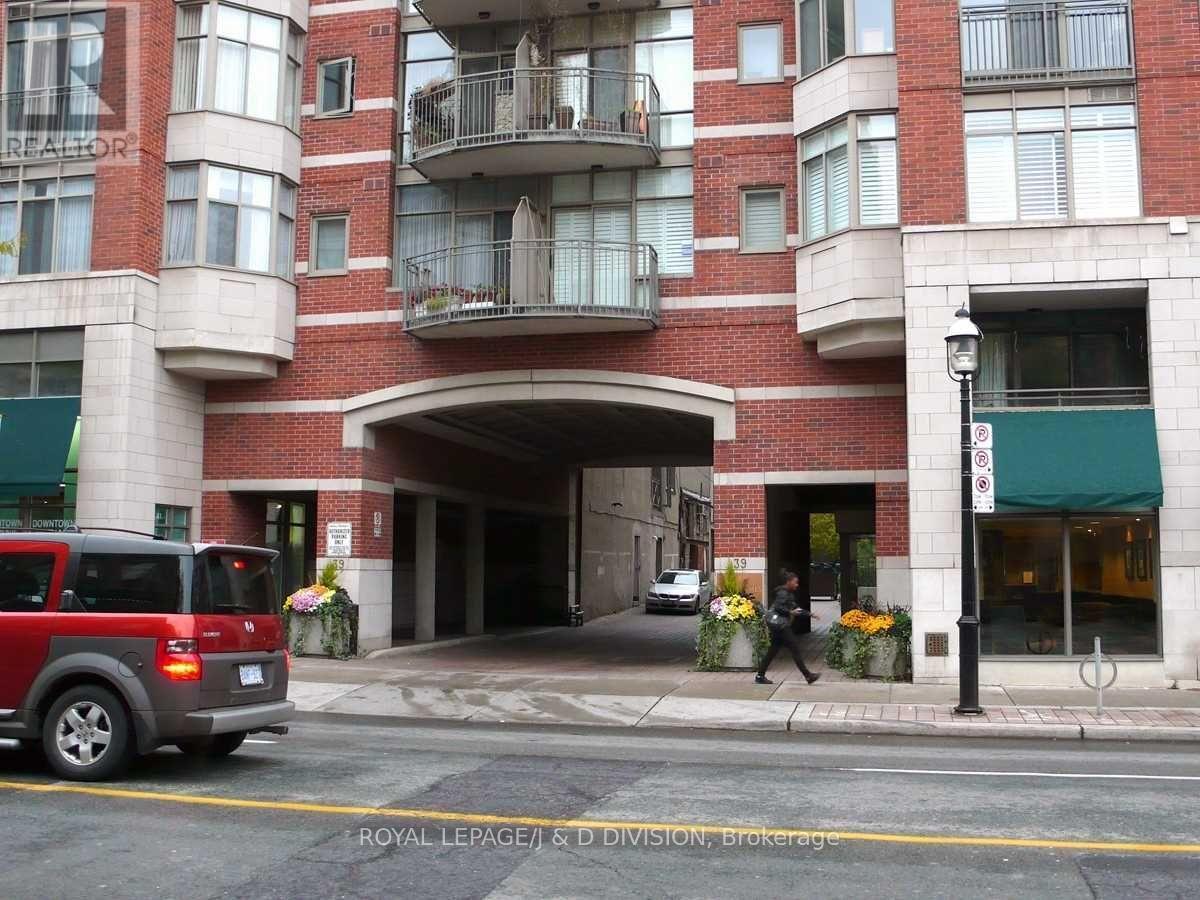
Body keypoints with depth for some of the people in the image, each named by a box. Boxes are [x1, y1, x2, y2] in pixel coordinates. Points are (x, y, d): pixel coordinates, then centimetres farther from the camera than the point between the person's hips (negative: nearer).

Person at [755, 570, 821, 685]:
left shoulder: (790, 594, 19)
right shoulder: (783, 593, -12)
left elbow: (796, 608, 23)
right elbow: (778, 607, -22)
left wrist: (810, 614, 17)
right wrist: (790, 612, -22)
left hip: (778, 624, 10)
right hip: (779, 624, -10)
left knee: (773, 650, 10)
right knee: (795, 648, -8)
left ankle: (760, 676, 11)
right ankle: (808, 676, -6)